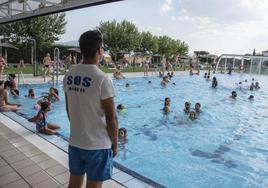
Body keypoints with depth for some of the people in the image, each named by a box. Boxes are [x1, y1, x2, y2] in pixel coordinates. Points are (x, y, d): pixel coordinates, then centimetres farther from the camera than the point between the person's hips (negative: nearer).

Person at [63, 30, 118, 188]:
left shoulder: (69, 75, -1)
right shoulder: (102, 78, -20)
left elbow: (69, 109, 10)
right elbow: (111, 118, -16)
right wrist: (115, 143, -2)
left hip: (75, 141, 6)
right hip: (98, 145, -6)